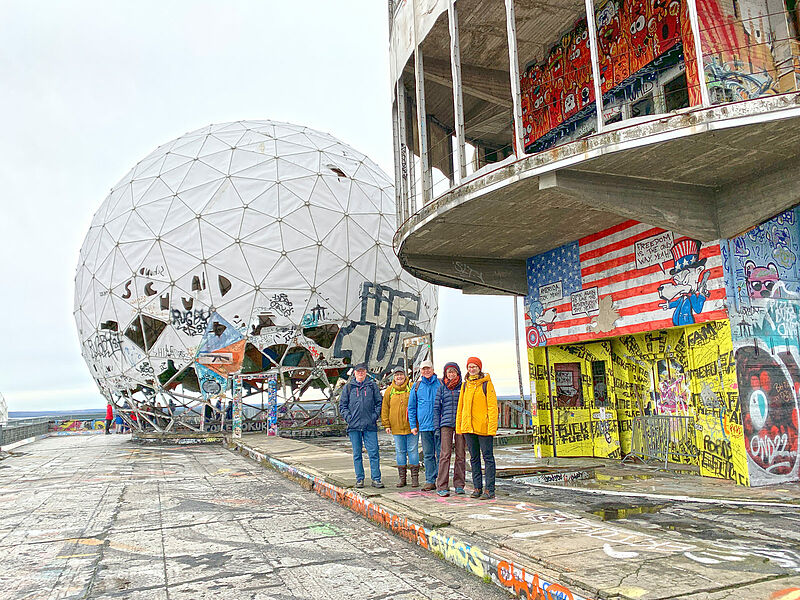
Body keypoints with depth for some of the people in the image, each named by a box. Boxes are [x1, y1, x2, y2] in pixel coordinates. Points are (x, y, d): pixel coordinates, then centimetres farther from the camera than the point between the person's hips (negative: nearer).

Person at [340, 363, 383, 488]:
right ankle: (359, 479, 14)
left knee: (374, 453, -4)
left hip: (370, 426, -1)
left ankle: (376, 479, 1)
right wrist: (348, 417, -3)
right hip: (354, 426, 1)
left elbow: (379, 402, 10)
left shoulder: (372, 385, 9)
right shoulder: (348, 387, 10)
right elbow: (342, 405, 11)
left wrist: (375, 416, -3)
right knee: (357, 454, 6)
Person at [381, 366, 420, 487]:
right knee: (400, 451, 7)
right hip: (396, 427, 2)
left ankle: (415, 477, 9)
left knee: (413, 450, 1)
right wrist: (386, 424, 3)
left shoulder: (412, 388, 0)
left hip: (412, 426, -2)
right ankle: (402, 477, 15)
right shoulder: (389, 391, 7)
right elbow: (385, 408, 9)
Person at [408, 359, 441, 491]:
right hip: (424, 426, 2)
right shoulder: (417, 386, 10)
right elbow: (411, 407, 14)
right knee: (428, 455, 7)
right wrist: (413, 425, 7)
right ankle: (430, 481, 14)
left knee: (441, 453, 0)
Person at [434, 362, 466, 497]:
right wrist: (437, 427, 3)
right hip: (446, 424, -1)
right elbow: (436, 407, 9)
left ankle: (459, 484, 14)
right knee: (445, 454, -7)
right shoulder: (441, 388, 8)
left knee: (461, 454, 3)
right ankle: (442, 487, -6)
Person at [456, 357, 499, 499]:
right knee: (474, 458, 11)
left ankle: (489, 489, 3)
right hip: (468, 427, 6)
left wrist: (492, 428, -15)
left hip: (483, 427, -5)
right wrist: (459, 427, 10)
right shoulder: (465, 385, 12)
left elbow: (492, 406, -7)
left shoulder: (486, 384, -3)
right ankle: (477, 487, 19)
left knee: (488, 457, 0)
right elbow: (461, 406, 16)